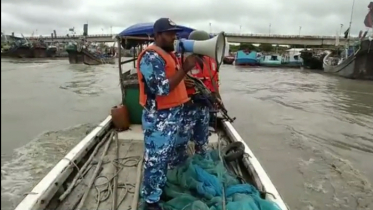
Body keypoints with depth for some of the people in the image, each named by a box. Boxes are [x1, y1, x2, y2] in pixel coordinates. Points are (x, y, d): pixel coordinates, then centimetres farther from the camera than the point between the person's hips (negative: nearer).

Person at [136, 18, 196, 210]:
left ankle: (161, 188, 38)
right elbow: (162, 88, -26)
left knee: (165, 156, 21)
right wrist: (185, 69, -22)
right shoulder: (151, 56, -17)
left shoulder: (169, 54, 14)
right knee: (155, 159, 1)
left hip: (173, 114, 10)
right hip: (159, 117, -10)